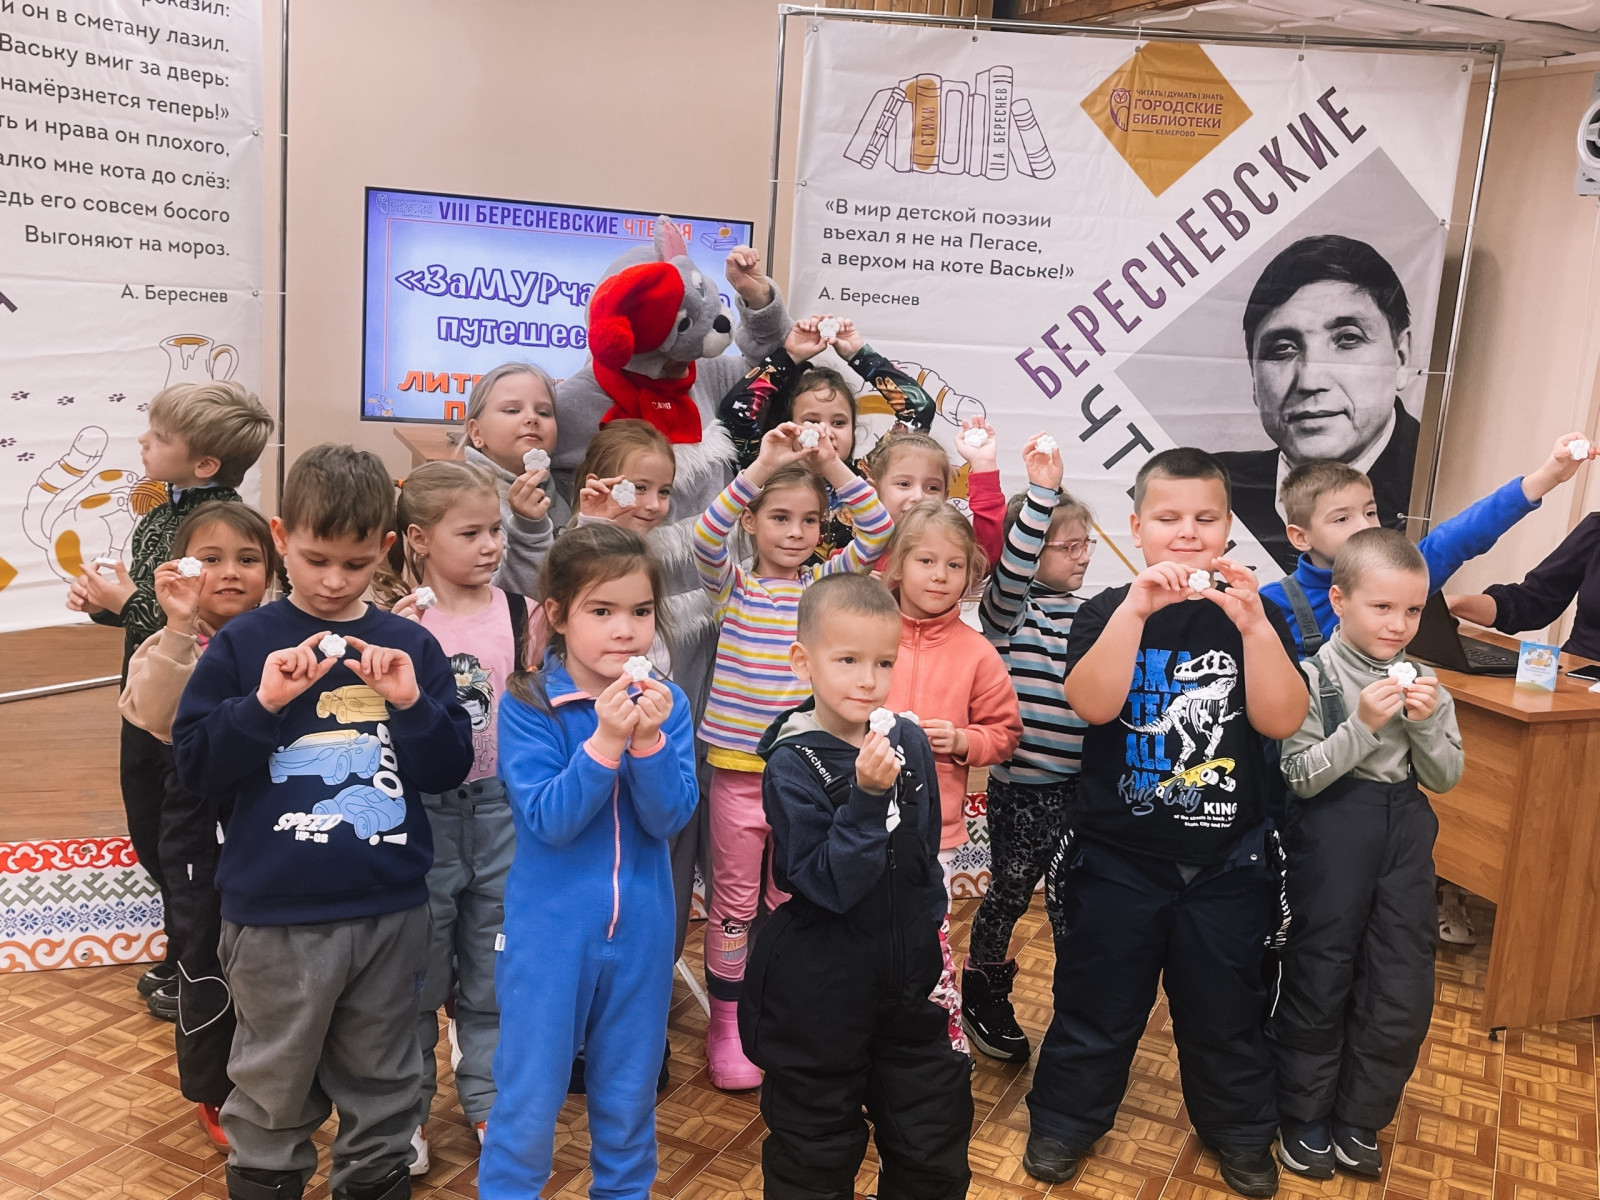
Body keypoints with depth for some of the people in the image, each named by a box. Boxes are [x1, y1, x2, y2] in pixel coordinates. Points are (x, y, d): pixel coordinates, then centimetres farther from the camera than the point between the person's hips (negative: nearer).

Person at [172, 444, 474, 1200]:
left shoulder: (410, 647, 1)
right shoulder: (244, 645, -5)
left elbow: (449, 770, 0)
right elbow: (193, 768, -7)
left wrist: (411, 704, -16)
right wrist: (263, 704, -20)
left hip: (391, 909, 2)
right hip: (277, 913, -2)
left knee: (382, 1082, 18)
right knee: (275, 1087, 15)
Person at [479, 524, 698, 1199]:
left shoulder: (666, 706, -4)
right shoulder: (529, 707, -12)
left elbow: (669, 819, -11)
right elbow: (547, 820, -19)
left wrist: (649, 739, -26)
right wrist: (605, 740, -30)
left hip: (641, 931, 3)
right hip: (549, 932, -3)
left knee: (629, 1099, 19)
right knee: (528, 1104, 7)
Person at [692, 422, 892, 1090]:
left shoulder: (826, 583, 4)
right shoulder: (732, 585, -2)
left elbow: (877, 535, -9)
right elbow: (706, 539, -22)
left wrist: (835, 468, -19)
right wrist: (760, 469, -30)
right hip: (737, 767, -2)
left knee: (790, 901, 14)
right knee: (733, 902, 8)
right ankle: (726, 1023, 23)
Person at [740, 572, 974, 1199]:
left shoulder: (909, 743, -2)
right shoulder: (792, 765, -18)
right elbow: (825, 884, -25)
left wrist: (932, 937, 14)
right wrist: (867, 796, -33)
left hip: (907, 978, 5)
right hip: (819, 990, -4)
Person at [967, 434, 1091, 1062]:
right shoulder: (1010, 608, -8)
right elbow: (1014, 565, -28)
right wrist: (1042, 491, -35)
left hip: (1083, 780, 6)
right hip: (1024, 781, -5)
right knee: (1011, 890, 6)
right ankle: (983, 995, 28)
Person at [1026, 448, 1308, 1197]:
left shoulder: (1252, 615, -1)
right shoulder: (1107, 613, -5)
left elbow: (1282, 720, -13)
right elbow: (1092, 704, -22)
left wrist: (1254, 623, -26)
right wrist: (1135, 610, -32)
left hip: (1226, 860, 1)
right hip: (1117, 854, -1)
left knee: (1225, 1007, 16)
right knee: (1097, 1001, 12)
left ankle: (1240, 1130, 38)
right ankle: (1065, 1120, 32)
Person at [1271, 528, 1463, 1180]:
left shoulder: (1421, 680, 5)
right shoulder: (1311, 676, -10)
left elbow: (1446, 778, 6)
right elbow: (1302, 776, -13)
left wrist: (1426, 722, -12)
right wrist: (1363, 725, -23)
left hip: (1405, 831, 5)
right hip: (1332, 830, -5)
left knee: (1404, 991, 7)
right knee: (1320, 980, 6)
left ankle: (1358, 1121, 27)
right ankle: (1304, 1118, 26)